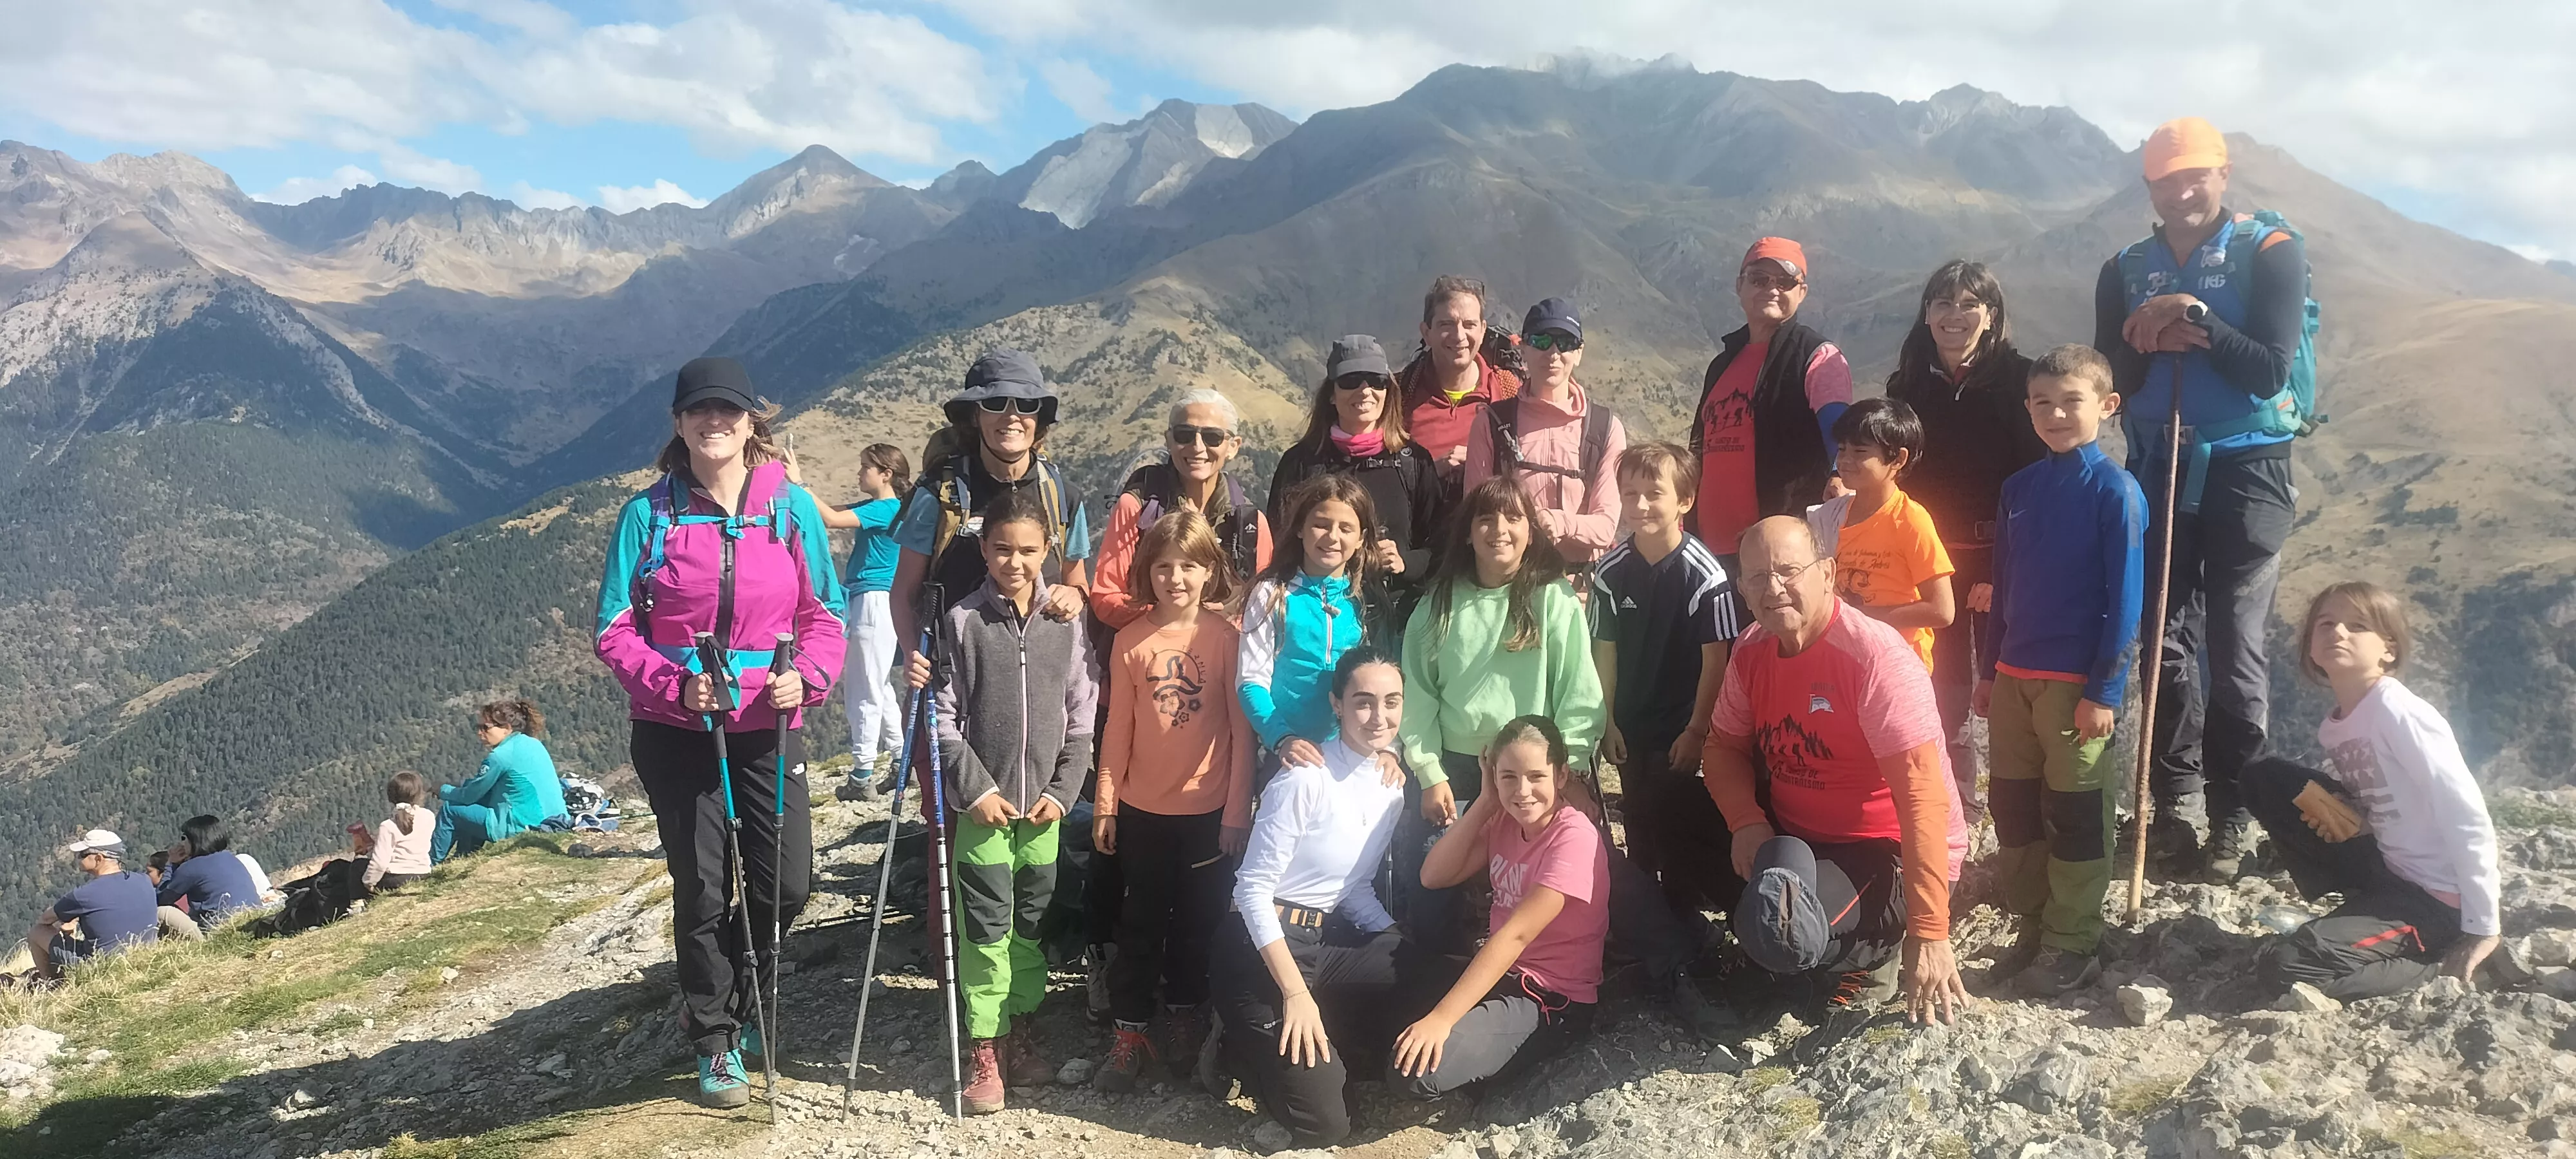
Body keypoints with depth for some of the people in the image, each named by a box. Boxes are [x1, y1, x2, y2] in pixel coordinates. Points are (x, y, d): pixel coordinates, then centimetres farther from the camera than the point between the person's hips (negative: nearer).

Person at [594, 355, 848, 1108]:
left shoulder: (792, 508, -2)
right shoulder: (648, 515, -5)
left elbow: (824, 614, 3)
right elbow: (615, 629, -3)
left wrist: (807, 677, -15)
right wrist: (674, 685, -20)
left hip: (768, 728, 2)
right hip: (675, 731, -1)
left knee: (787, 884, 3)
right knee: (703, 890, 4)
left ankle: (733, 1001, 33)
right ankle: (716, 1042, 25)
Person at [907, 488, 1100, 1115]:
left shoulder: (1067, 623, 2)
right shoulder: (963, 622, -3)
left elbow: (1082, 717, 4)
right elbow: (946, 716, -3)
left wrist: (1062, 791, -3)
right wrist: (976, 788, -9)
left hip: (1045, 806, 2)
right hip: (983, 805, -2)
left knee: (1032, 924, 12)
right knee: (987, 929, 0)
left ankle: (1021, 1026, 28)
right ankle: (985, 1046, 10)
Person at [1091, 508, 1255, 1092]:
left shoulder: (1227, 638, -7)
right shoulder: (1131, 640, -3)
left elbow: (1242, 730, -5)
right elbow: (1118, 728, 2)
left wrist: (1238, 811, -6)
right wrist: (1105, 803, 2)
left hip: (1209, 809, -1)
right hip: (1142, 808, 1)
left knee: (1197, 922, 14)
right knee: (1141, 924, 10)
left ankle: (1182, 1016, 32)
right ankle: (1128, 1032, 19)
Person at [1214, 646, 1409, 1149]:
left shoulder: (1393, 782, 4)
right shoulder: (1304, 780, -20)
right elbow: (1253, 890, -18)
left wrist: (1399, 940, -4)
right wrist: (1295, 992, -21)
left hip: (1333, 938, 8)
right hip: (1265, 942, -8)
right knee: (1322, 1125, -11)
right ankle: (1240, 1045, 16)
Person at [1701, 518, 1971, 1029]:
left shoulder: (1876, 657, -23)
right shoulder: (1751, 651, 0)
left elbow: (1923, 798, -26)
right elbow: (1724, 747, 9)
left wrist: (1929, 934, -30)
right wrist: (1746, 822, -14)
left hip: (1888, 852, -8)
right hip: (1797, 837, 8)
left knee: (1777, 929, -32)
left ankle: (1870, 962, 3)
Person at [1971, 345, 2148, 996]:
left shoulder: (2115, 491, -9)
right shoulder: (2020, 488, 8)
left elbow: (2124, 600, -11)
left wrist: (2105, 691, -14)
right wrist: (1990, 671, 13)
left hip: (2078, 684, -6)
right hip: (2014, 676, 6)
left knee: (2075, 817, 3)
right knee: (2012, 807, 11)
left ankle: (2071, 948, 14)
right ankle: (2032, 929, 24)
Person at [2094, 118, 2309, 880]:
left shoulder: (2270, 254, -3)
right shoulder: (2126, 271, 8)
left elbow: (2270, 373, -11)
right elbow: (2110, 382, 3)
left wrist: (2198, 321, -22)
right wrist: (2145, 340, -16)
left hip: (2245, 472, -3)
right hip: (2158, 472, 3)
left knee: (2234, 650, -4)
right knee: (2167, 644, 4)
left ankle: (2234, 816, 4)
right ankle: (2174, 806, 12)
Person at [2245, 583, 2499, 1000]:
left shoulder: (2399, 713, -19)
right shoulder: (2333, 727, 6)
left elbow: (2469, 820, -21)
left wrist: (2483, 930, -18)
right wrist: (2320, 801, -8)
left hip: (2438, 898, -8)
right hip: (2389, 869, 8)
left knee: (2288, 965, -20)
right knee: (2264, 779, 4)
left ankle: (2445, 971, -2)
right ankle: (2353, 913, 6)